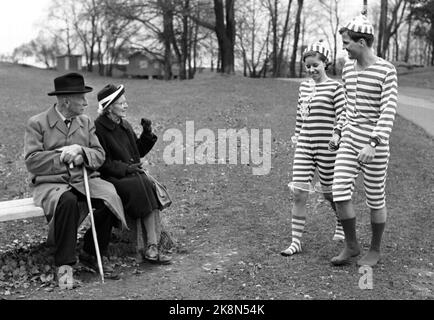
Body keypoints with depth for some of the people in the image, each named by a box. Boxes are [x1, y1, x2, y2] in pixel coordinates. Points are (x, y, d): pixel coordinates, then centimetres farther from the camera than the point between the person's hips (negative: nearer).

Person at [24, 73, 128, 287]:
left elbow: (100, 156, 7)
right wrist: (63, 156, -13)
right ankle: (64, 263, -22)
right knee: (67, 201, -38)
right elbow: (32, 161, -8)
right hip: (51, 183, -4)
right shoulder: (37, 123, 0)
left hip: (85, 180, 4)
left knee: (110, 198, -25)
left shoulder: (86, 122, 14)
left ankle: (92, 254, -3)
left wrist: (81, 152, -14)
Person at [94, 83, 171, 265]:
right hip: (111, 178, -6)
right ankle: (152, 246, -31)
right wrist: (125, 168, -17)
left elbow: (139, 151, 22)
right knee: (143, 186, -31)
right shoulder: (98, 128, -6)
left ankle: (151, 248, -29)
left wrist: (147, 134, 7)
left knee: (152, 187, -24)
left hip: (132, 174, 6)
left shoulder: (124, 125, 17)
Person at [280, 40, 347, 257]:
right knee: (299, 193, -3)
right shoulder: (304, 87, 11)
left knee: (330, 193, 11)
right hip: (304, 146, 4)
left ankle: (341, 225, 41)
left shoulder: (335, 88, -6)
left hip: (326, 147, -4)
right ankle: (296, 241, 3)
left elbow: (341, 118, -8)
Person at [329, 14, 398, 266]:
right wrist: (339, 133, 17)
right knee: (340, 194, -5)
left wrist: (373, 144, -31)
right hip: (349, 142, 6)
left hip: (374, 146, -6)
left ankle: (375, 250, 25)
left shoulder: (387, 71, -13)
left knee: (375, 200, 6)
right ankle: (351, 245, 14)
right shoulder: (348, 69, 8)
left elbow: (389, 111, -21)